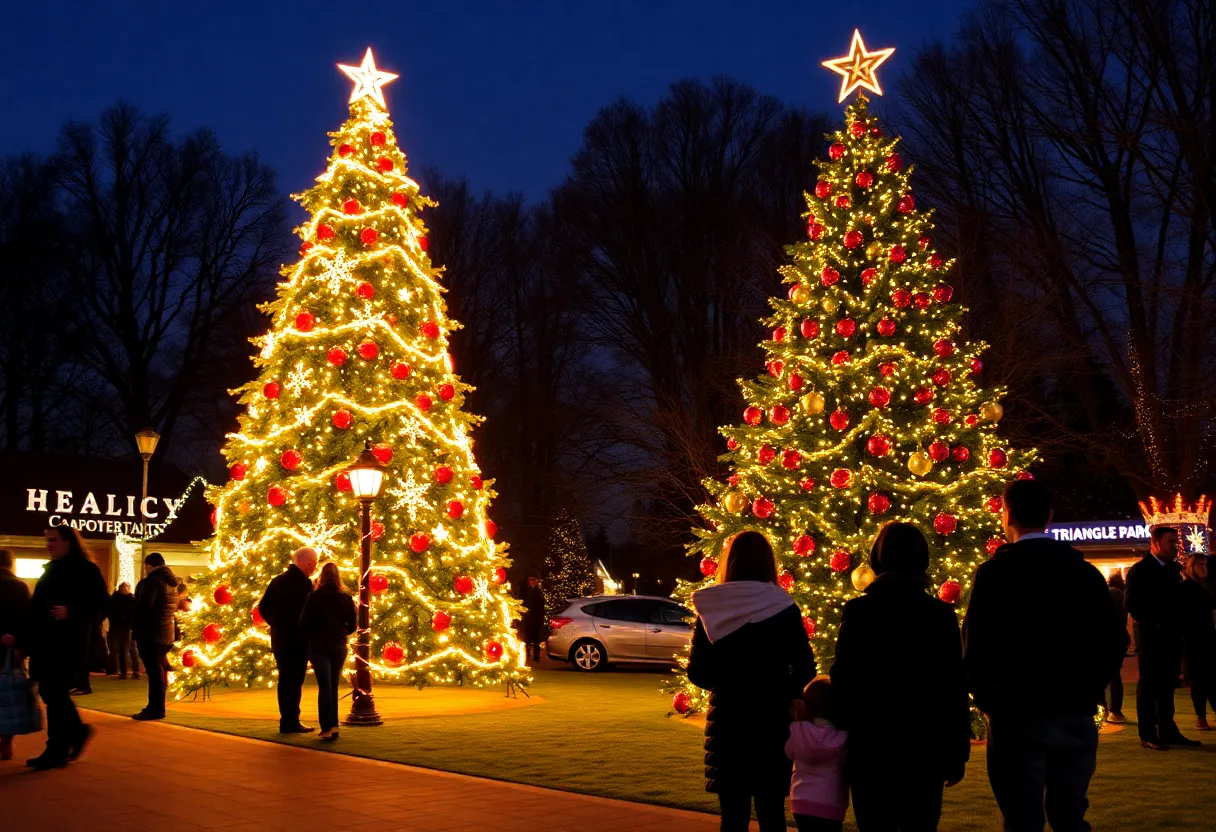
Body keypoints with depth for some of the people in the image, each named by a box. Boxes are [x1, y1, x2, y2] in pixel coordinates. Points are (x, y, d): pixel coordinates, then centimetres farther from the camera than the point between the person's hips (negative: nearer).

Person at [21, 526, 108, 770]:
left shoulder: (86, 570, -6)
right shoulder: (51, 569, 17)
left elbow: (101, 603, -12)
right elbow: (36, 605, 15)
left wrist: (71, 612, -24)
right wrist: (25, 640, 9)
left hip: (68, 642, -7)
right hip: (44, 641, 8)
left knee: (54, 693, -6)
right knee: (50, 692, 10)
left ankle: (57, 751, 1)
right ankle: (77, 731, 29)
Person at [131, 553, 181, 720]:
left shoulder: (151, 582, -13)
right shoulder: (171, 582, 16)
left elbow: (143, 607, -19)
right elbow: (174, 608, 19)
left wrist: (135, 628, -8)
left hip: (151, 632, -9)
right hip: (167, 632, 9)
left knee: (153, 669, -7)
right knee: (158, 668, 15)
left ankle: (155, 709, -7)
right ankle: (156, 707, 20)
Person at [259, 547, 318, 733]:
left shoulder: (277, 581, 9)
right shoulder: (304, 584, -15)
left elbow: (263, 607, 11)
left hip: (279, 639, 8)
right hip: (297, 640, -7)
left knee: (285, 680, 13)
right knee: (294, 681, -2)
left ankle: (287, 720, 19)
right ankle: (291, 722, -1)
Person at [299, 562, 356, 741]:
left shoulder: (314, 597, -7)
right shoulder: (346, 598, 0)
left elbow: (303, 622, -7)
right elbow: (352, 625, 3)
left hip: (318, 645, -2)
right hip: (338, 646, 2)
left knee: (324, 686, -3)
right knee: (333, 686, 13)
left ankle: (327, 727, -13)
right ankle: (333, 725, 11)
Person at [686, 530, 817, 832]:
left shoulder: (711, 610, -3)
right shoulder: (782, 607, -8)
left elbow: (697, 673, 1)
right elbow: (805, 671, -7)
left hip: (727, 723, 2)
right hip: (772, 723, -1)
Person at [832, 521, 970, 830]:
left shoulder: (857, 611, -4)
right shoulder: (941, 614, -1)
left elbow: (842, 681, -5)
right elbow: (955, 688, 1)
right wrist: (957, 753, 7)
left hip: (870, 746, -1)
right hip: (924, 747, 1)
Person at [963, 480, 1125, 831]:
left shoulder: (996, 571, -9)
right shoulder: (1085, 571, 4)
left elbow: (976, 645, -12)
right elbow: (1114, 640, 5)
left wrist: (985, 698, 3)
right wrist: (1087, 691, 15)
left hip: (1019, 716, -4)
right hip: (1077, 716, 4)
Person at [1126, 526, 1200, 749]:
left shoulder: (1173, 569, 13)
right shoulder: (1139, 571, -7)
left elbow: (1180, 598, 17)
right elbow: (1132, 605, -12)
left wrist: (1179, 625, 4)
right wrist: (1152, 625, -15)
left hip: (1172, 636, 7)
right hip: (1152, 637, -6)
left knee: (1167, 685, 10)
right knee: (1149, 685, -1)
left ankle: (1168, 731, 16)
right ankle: (1147, 735, 2)